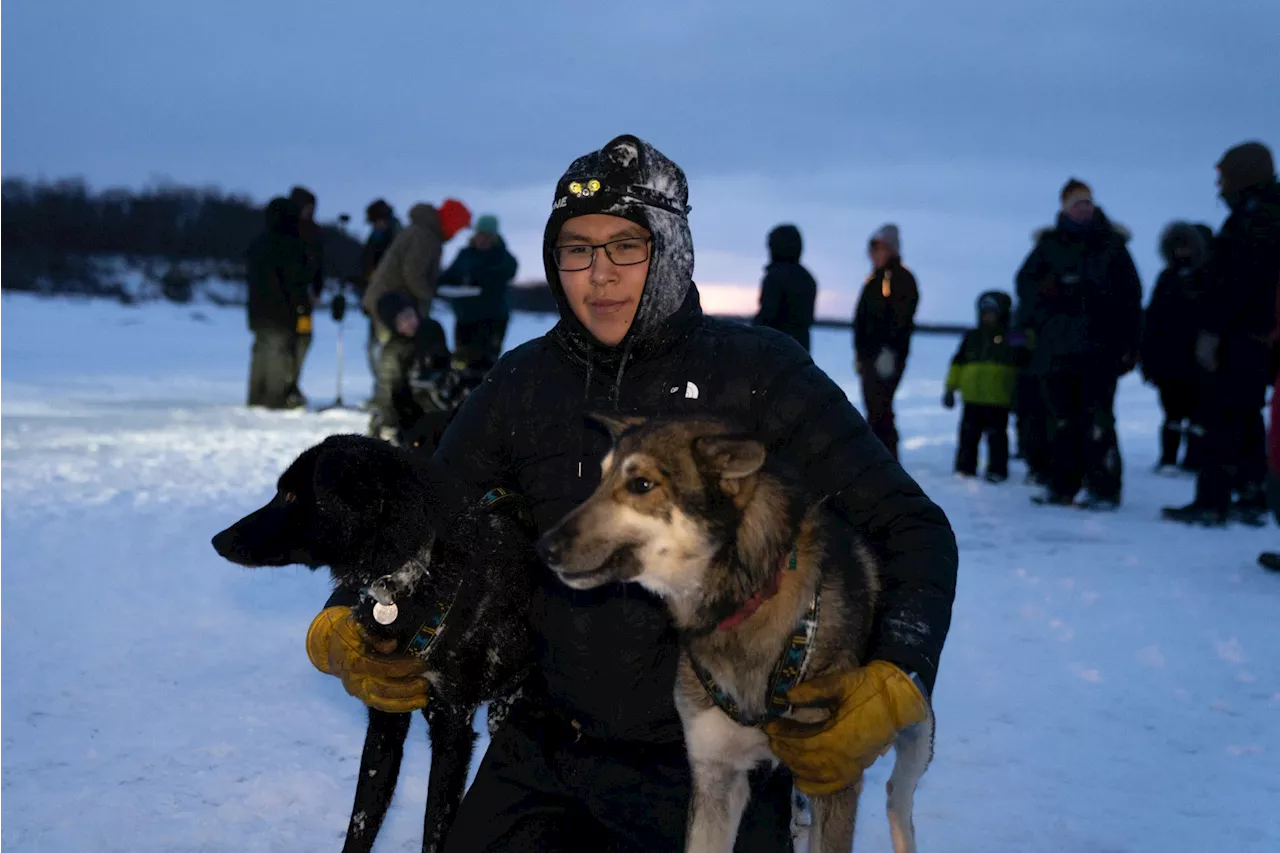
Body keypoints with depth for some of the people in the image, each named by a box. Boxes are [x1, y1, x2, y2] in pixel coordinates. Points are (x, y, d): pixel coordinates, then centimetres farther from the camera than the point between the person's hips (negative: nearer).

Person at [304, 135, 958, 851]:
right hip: (544, 756, 3)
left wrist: (892, 685, -26)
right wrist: (342, 628, -10)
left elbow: (911, 526, -10)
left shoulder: (757, 370, -10)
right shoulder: (524, 382, 1)